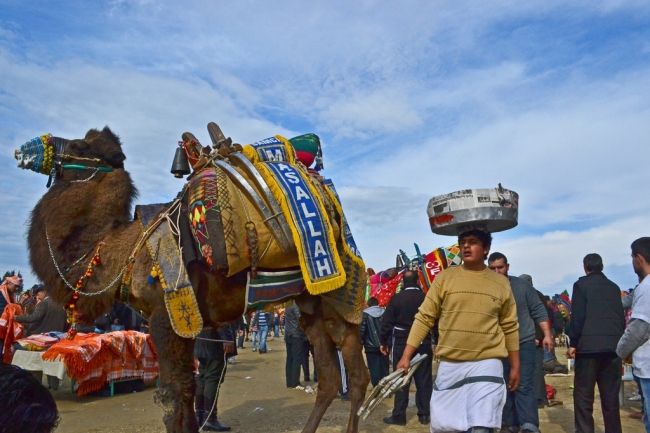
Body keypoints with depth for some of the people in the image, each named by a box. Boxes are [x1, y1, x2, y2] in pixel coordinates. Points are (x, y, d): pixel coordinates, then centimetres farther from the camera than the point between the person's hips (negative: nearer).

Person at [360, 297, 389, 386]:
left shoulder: (366, 313, -6)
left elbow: (362, 330, -10)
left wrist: (362, 342, 1)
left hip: (371, 347, -3)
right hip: (383, 346, 3)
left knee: (374, 369, 3)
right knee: (384, 368, 13)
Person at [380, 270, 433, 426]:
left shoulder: (396, 299, -7)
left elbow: (387, 322, -5)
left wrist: (383, 342, 5)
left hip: (401, 343, -1)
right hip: (423, 344, 1)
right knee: (424, 379, 9)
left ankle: (399, 415, 8)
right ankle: (424, 414, 15)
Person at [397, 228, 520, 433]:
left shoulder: (501, 283, 4)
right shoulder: (444, 277, 1)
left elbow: (510, 327, 11)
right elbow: (424, 318, 1)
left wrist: (515, 367, 13)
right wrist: (406, 356, -4)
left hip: (487, 364, 0)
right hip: (449, 365, 1)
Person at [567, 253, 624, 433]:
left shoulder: (581, 284, 0)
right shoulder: (614, 287, 15)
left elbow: (577, 316, -9)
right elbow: (621, 317, 15)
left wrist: (573, 343, -6)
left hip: (589, 346, -5)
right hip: (613, 346, 5)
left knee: (583, 396, 0)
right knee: (611, 397, 10)